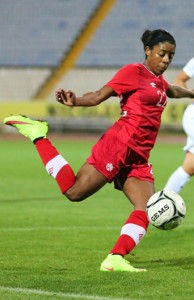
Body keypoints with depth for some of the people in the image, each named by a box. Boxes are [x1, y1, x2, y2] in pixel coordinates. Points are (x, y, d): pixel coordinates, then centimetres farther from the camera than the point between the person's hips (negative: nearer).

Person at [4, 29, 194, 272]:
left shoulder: (159, 81, 23)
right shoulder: (134, 72, -3)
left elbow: (173, 91, 49)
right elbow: (98, 97, -12)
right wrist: (74, 102, -30)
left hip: (138, 158, 8)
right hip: (119, 144, -8)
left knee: (146, 211, -11)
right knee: (74, 192, -13)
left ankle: (115, 260, -15)